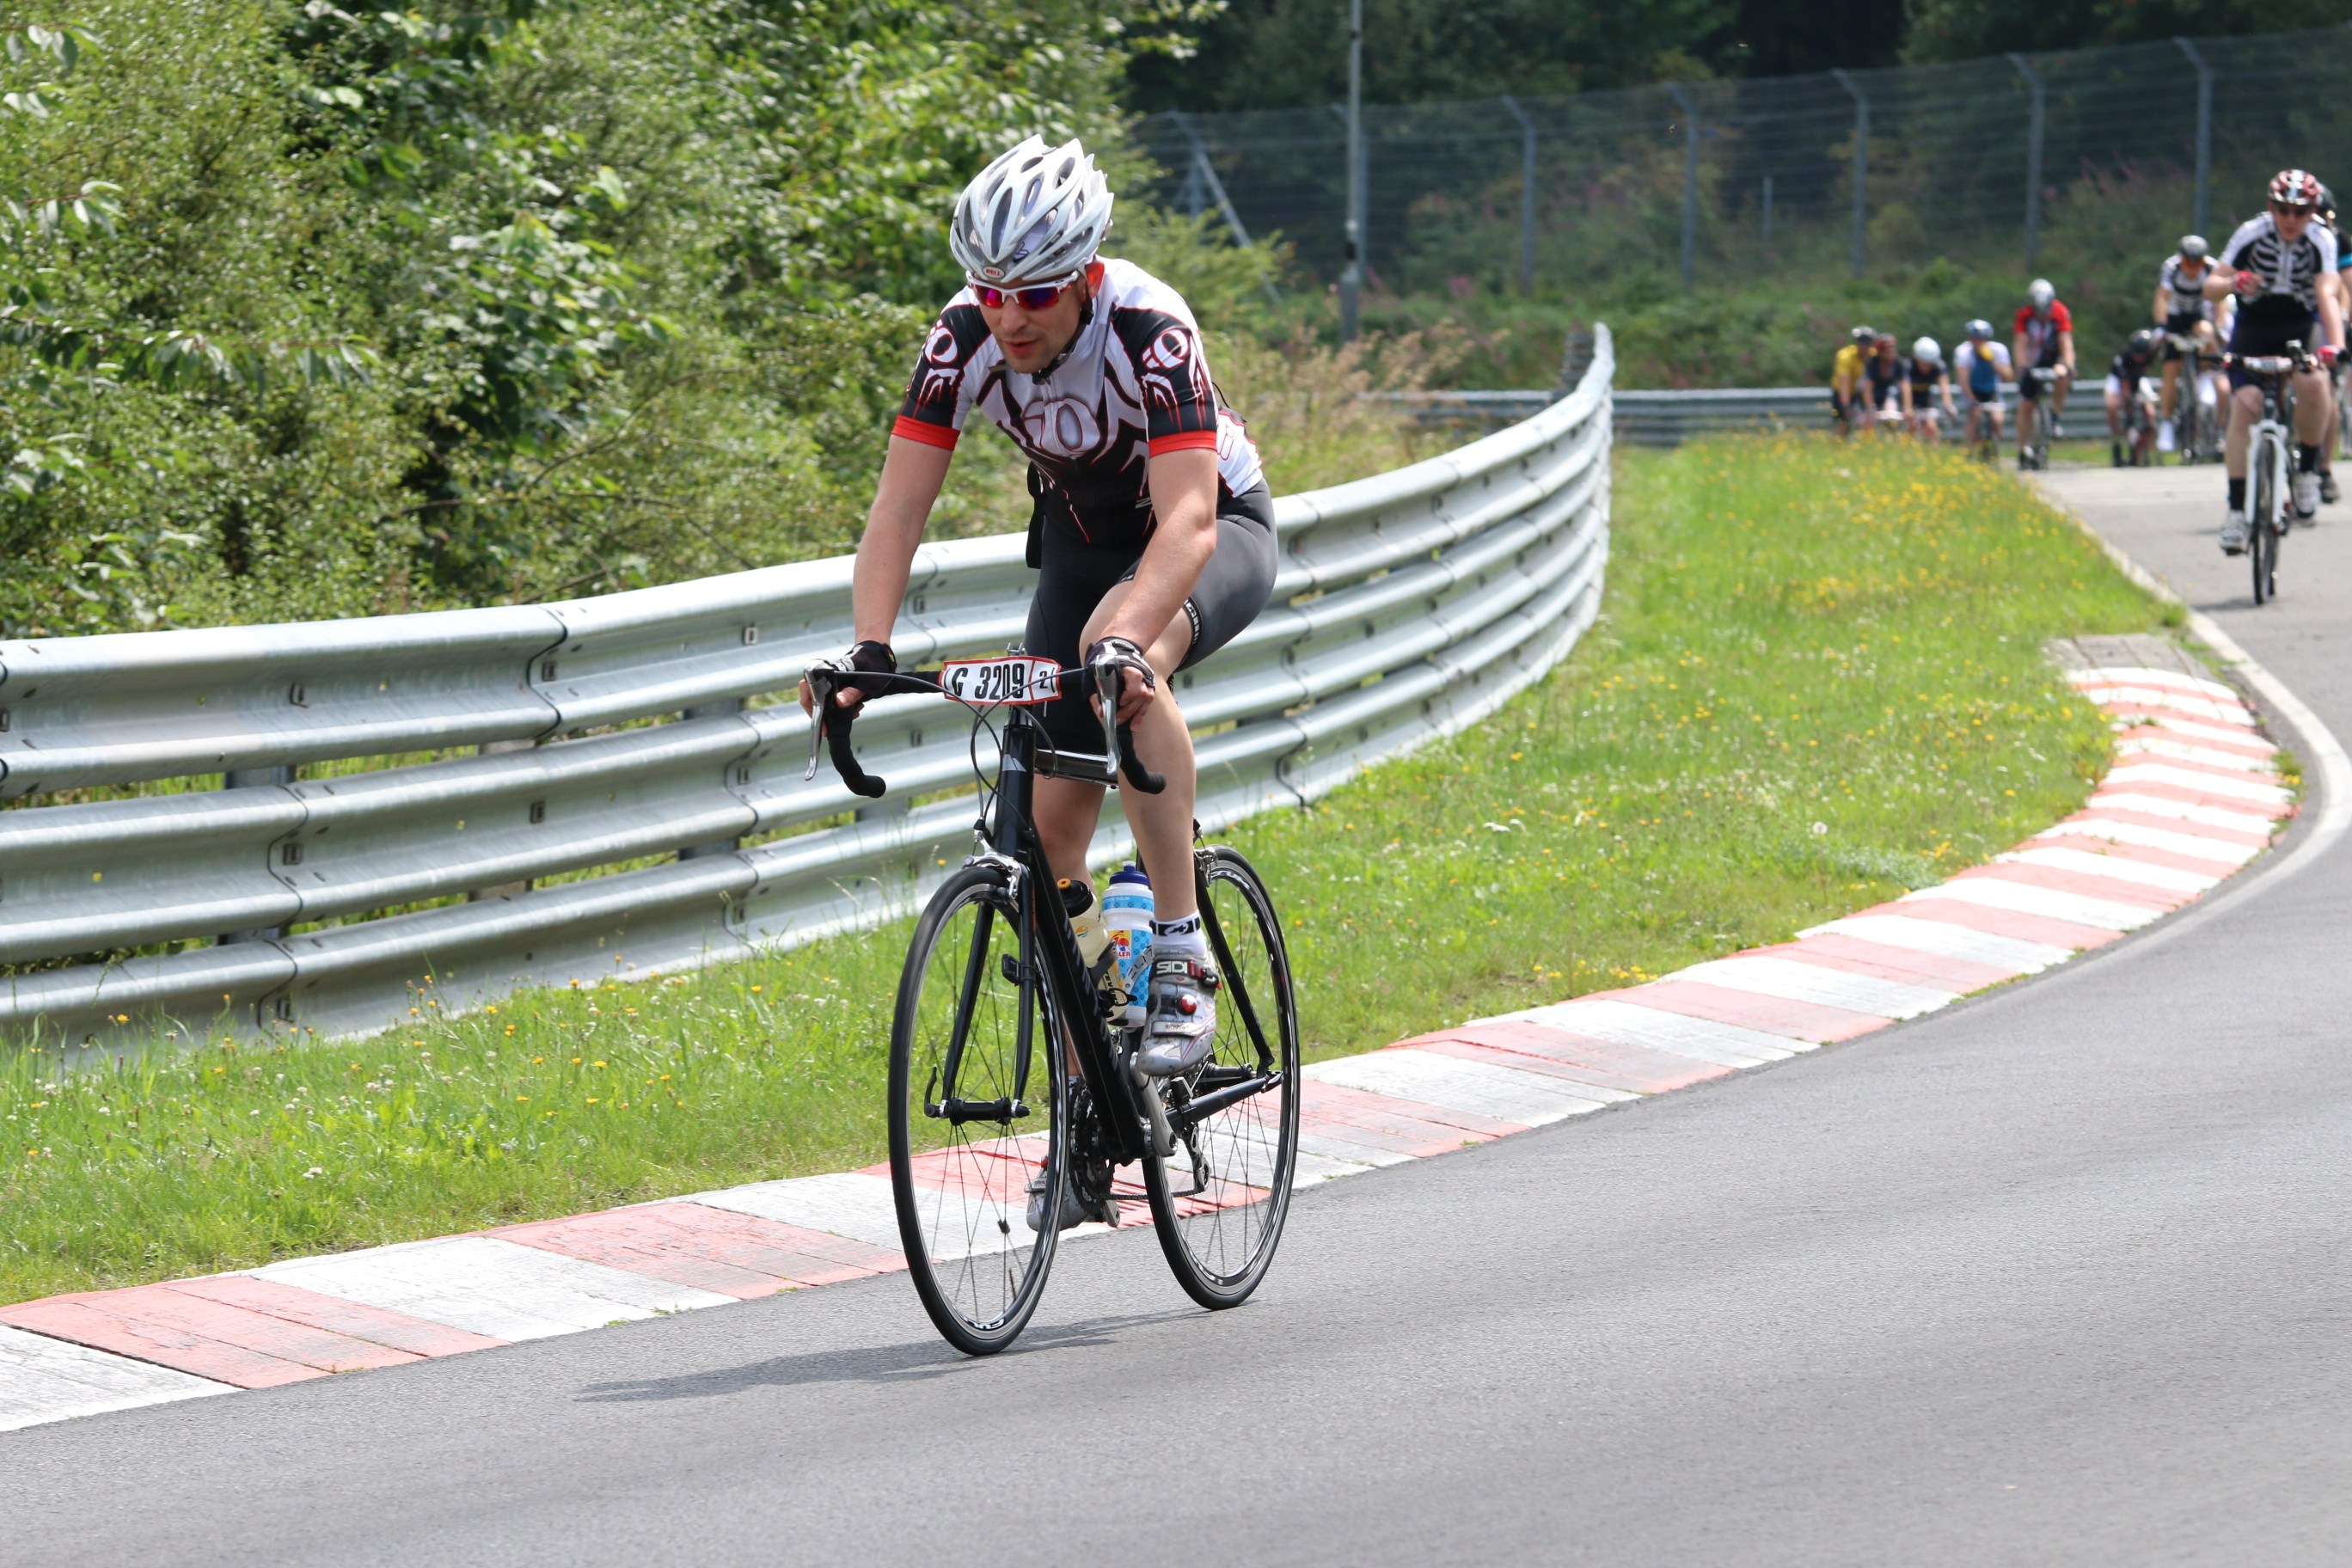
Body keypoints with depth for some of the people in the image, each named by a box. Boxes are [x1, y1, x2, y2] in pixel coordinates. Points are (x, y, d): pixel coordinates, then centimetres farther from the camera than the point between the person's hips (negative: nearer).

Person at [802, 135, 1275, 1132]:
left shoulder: (1147, 329, -34)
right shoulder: (962, 340, -22)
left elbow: (1187, 520, -43)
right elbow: (899, 508, -23)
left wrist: (1124, 641, -60)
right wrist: (868, 648, -40)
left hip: (1218, 528, -5)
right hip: (1081, 540, 5)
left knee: (1126, 655, -39)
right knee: (1051, 825, -5)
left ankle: (1183, 954, -28)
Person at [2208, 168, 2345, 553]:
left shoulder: (2321, 240, -19)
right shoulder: (2252, 234, -19)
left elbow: (2327, 294, -31)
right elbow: (2210, 286, -19)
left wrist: (2336, 344, -46)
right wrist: (2232, 283, -43)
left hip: (2302, 326, 0)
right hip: (2254, 324, 0)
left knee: (2313, 382, -30)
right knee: (2244, 404, -18)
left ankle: (2307, 471, -8)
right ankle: (2236, 510, -14)